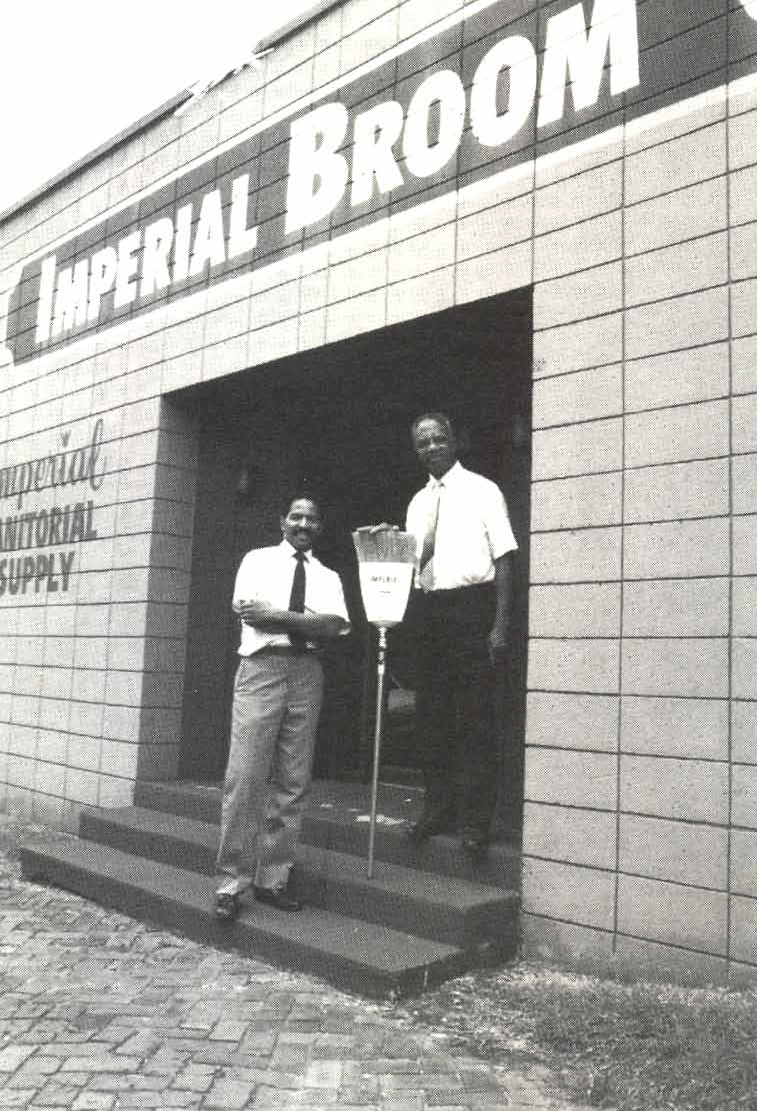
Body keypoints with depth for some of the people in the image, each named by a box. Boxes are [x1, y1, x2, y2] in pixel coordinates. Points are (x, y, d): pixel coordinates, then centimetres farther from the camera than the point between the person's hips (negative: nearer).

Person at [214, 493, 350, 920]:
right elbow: (247, 612, -6)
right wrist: (310, 621, -6)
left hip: (307, 673, 3)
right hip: (261, 668, -3)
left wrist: (272, 614, -9)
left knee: (293, 781, 4)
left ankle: (273, 879, 14)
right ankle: (231, 881, 1)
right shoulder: (257, 560, 10)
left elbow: (334, 626, -2)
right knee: (245, 777, -7)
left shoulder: (328, 576, 16)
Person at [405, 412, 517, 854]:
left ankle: (477, 821, 7)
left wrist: (501, 626, -14)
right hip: (428, 610, 6)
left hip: (472, 606, -6)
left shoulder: (483, 491, -1)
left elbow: (503, 559, -6)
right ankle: (439, 809, 23)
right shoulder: (418, 503, 15)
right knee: (431, 715, 10)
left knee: (476, 717, -2)